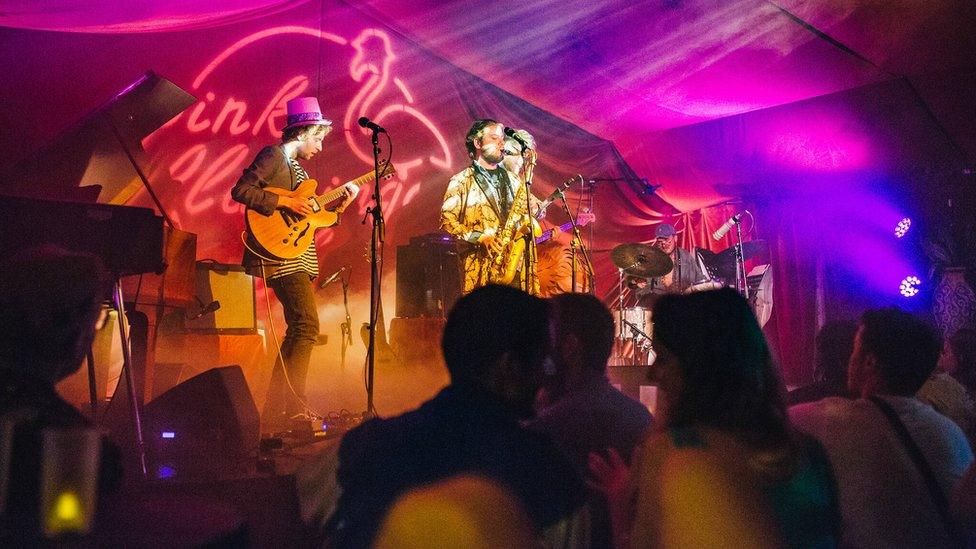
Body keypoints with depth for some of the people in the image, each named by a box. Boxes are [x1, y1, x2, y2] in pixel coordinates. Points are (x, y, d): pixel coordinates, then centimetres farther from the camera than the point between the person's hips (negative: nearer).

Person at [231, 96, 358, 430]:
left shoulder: (298, 168, 24)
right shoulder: (274, 155, -3)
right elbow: (240, 190, -16)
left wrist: (338, 207, 11)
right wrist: (284, 202, -19)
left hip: (297, 257, 10)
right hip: (280, 255, -10)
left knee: (297, 331, 9)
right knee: (307, 325, -17)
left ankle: (275, 413, 15)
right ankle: (294, 406, -15)